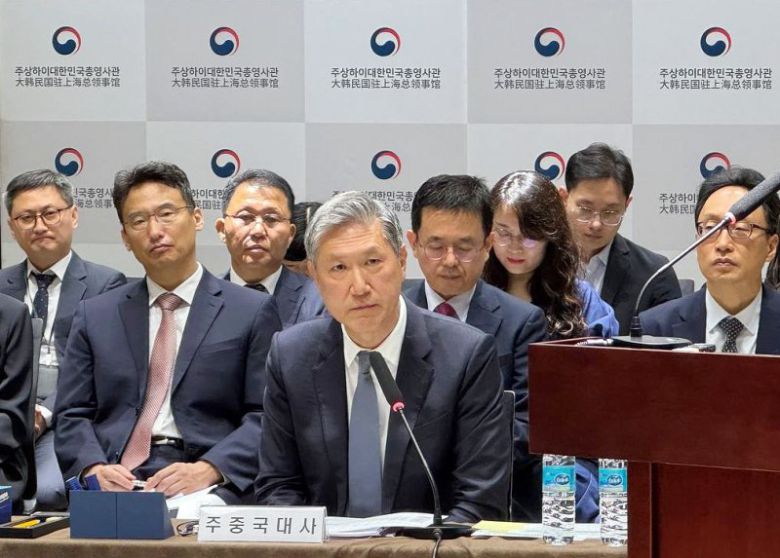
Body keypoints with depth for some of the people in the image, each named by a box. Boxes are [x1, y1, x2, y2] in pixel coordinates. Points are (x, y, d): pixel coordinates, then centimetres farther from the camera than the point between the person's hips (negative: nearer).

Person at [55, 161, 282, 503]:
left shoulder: (253, 312, 8)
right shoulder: (95, 316, 17)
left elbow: (266, 417, 1)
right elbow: (73, 416, 13)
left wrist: (208, 470, -16)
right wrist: (93, 467, -9)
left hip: (209, 487, -1)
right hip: (116, 482, 2)